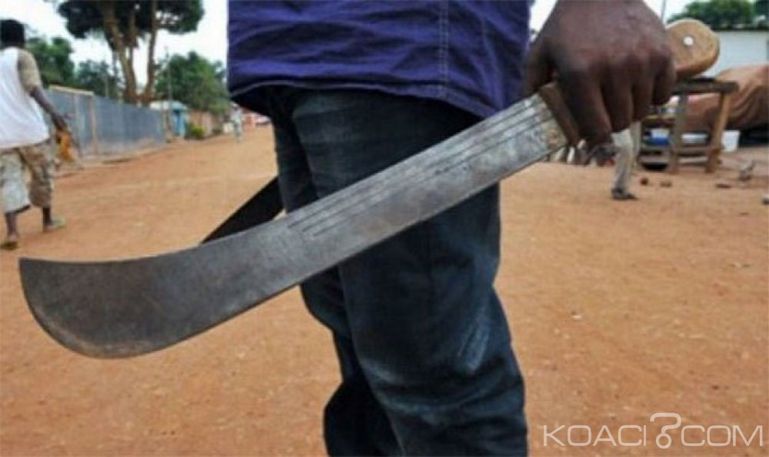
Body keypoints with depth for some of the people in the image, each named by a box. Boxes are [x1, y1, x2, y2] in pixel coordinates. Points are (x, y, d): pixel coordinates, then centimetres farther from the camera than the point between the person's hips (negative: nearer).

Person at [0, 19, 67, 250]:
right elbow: (33, 88, -18)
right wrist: (52, 112, -30)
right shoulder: (22, 56, -1)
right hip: (29, 129, -4)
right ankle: (48, 220, 27)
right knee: (42, 175, 13)